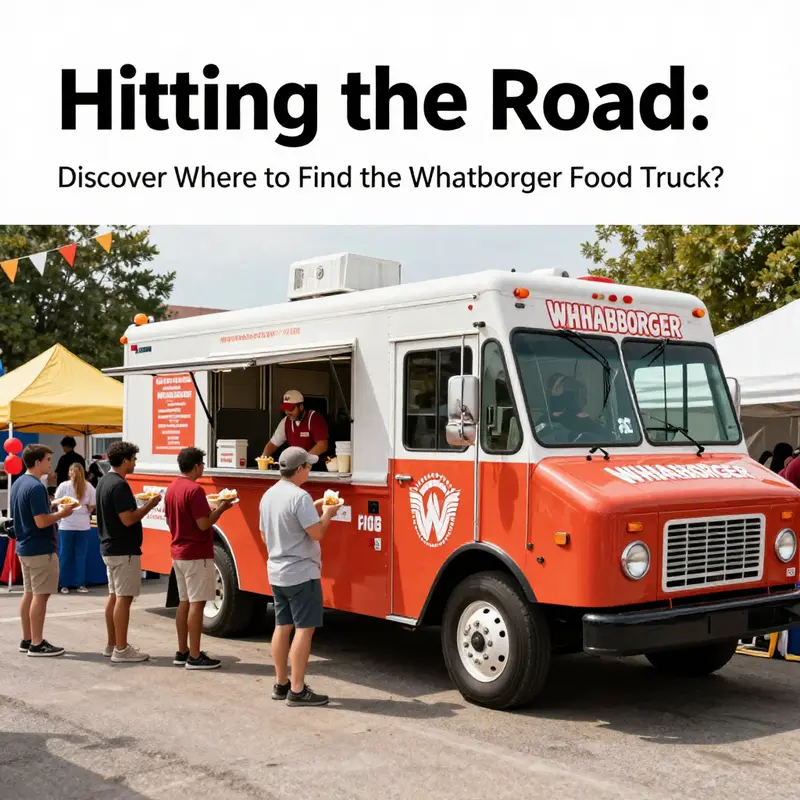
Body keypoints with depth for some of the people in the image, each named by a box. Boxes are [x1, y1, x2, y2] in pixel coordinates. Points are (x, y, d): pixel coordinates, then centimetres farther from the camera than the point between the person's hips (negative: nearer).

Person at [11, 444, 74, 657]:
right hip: (40, 549, -10)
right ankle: (37, 644, 1)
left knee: (29, 594, 14)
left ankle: (27, 640, 20)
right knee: (40, 595, -4)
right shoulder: (36, 487, -20)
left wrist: (51, 506, 14)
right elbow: (41, 522, -25)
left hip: (24, 547, 10)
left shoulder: (18, 483, 10)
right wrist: (62, 514, -10)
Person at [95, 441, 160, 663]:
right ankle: (121, 649, -3)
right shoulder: (119, 485, -20)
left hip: (109, 547, 10)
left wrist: (141, 503, 15)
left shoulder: (104, 481, 12)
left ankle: (112, 645, 21)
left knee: (114, 596, 14)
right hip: (124, 550, -10)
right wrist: (150, 505, -12)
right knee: (124, 598, -6)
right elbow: (128, 519, -24)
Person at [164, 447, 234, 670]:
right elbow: (204, 524, -21)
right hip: (197, 555, -9)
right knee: (197, 603, -5)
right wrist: (221, 508, -6)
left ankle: (182, 652, 19)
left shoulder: (172, 489, 11)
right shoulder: (194, 490, -17)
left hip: (178, 553, 9)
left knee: (184, 602, 14)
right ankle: (194, 657, -2)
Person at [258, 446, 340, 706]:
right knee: (304, 629, -4)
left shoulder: (268, 495, 8)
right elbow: (317, 533, -21)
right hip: (301, 573, -9)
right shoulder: (299, 496, -20)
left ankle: (280, 684, 20)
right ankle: (297, 690, -3)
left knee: (282, 626, 13)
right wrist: (327, 513, -1)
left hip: (276, 572, 9)